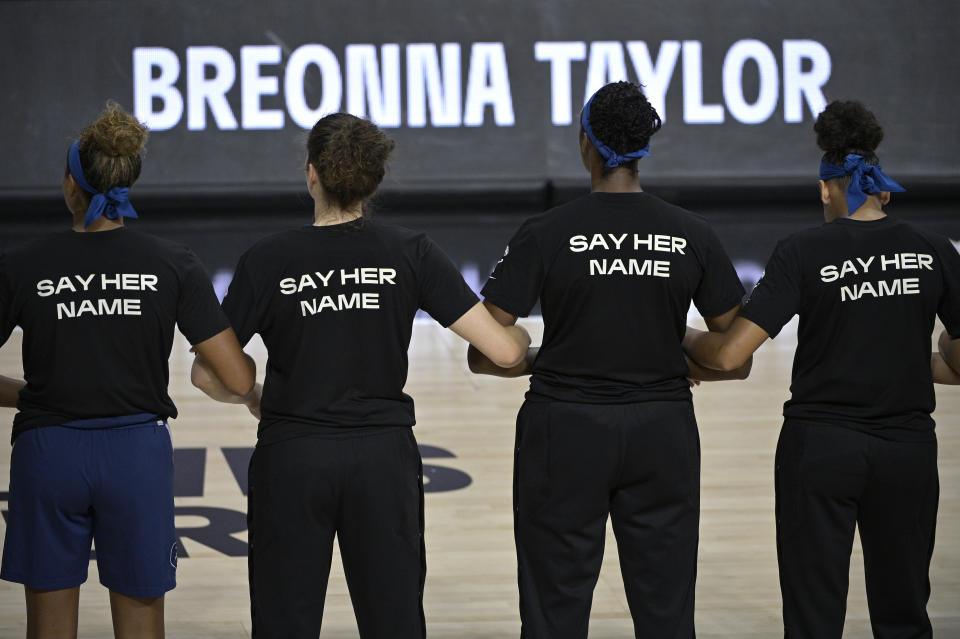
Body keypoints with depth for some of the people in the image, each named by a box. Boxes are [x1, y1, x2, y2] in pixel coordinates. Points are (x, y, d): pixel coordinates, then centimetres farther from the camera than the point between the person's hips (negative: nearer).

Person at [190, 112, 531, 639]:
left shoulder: (268, 261, -8)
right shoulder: (411, 254, -5)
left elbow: (207, 374, -5)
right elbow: (502, 350, -8)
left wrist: (251, 398, 16)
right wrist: (522, 336, 15)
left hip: (291, 458, -1)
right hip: (383, 457, 1)